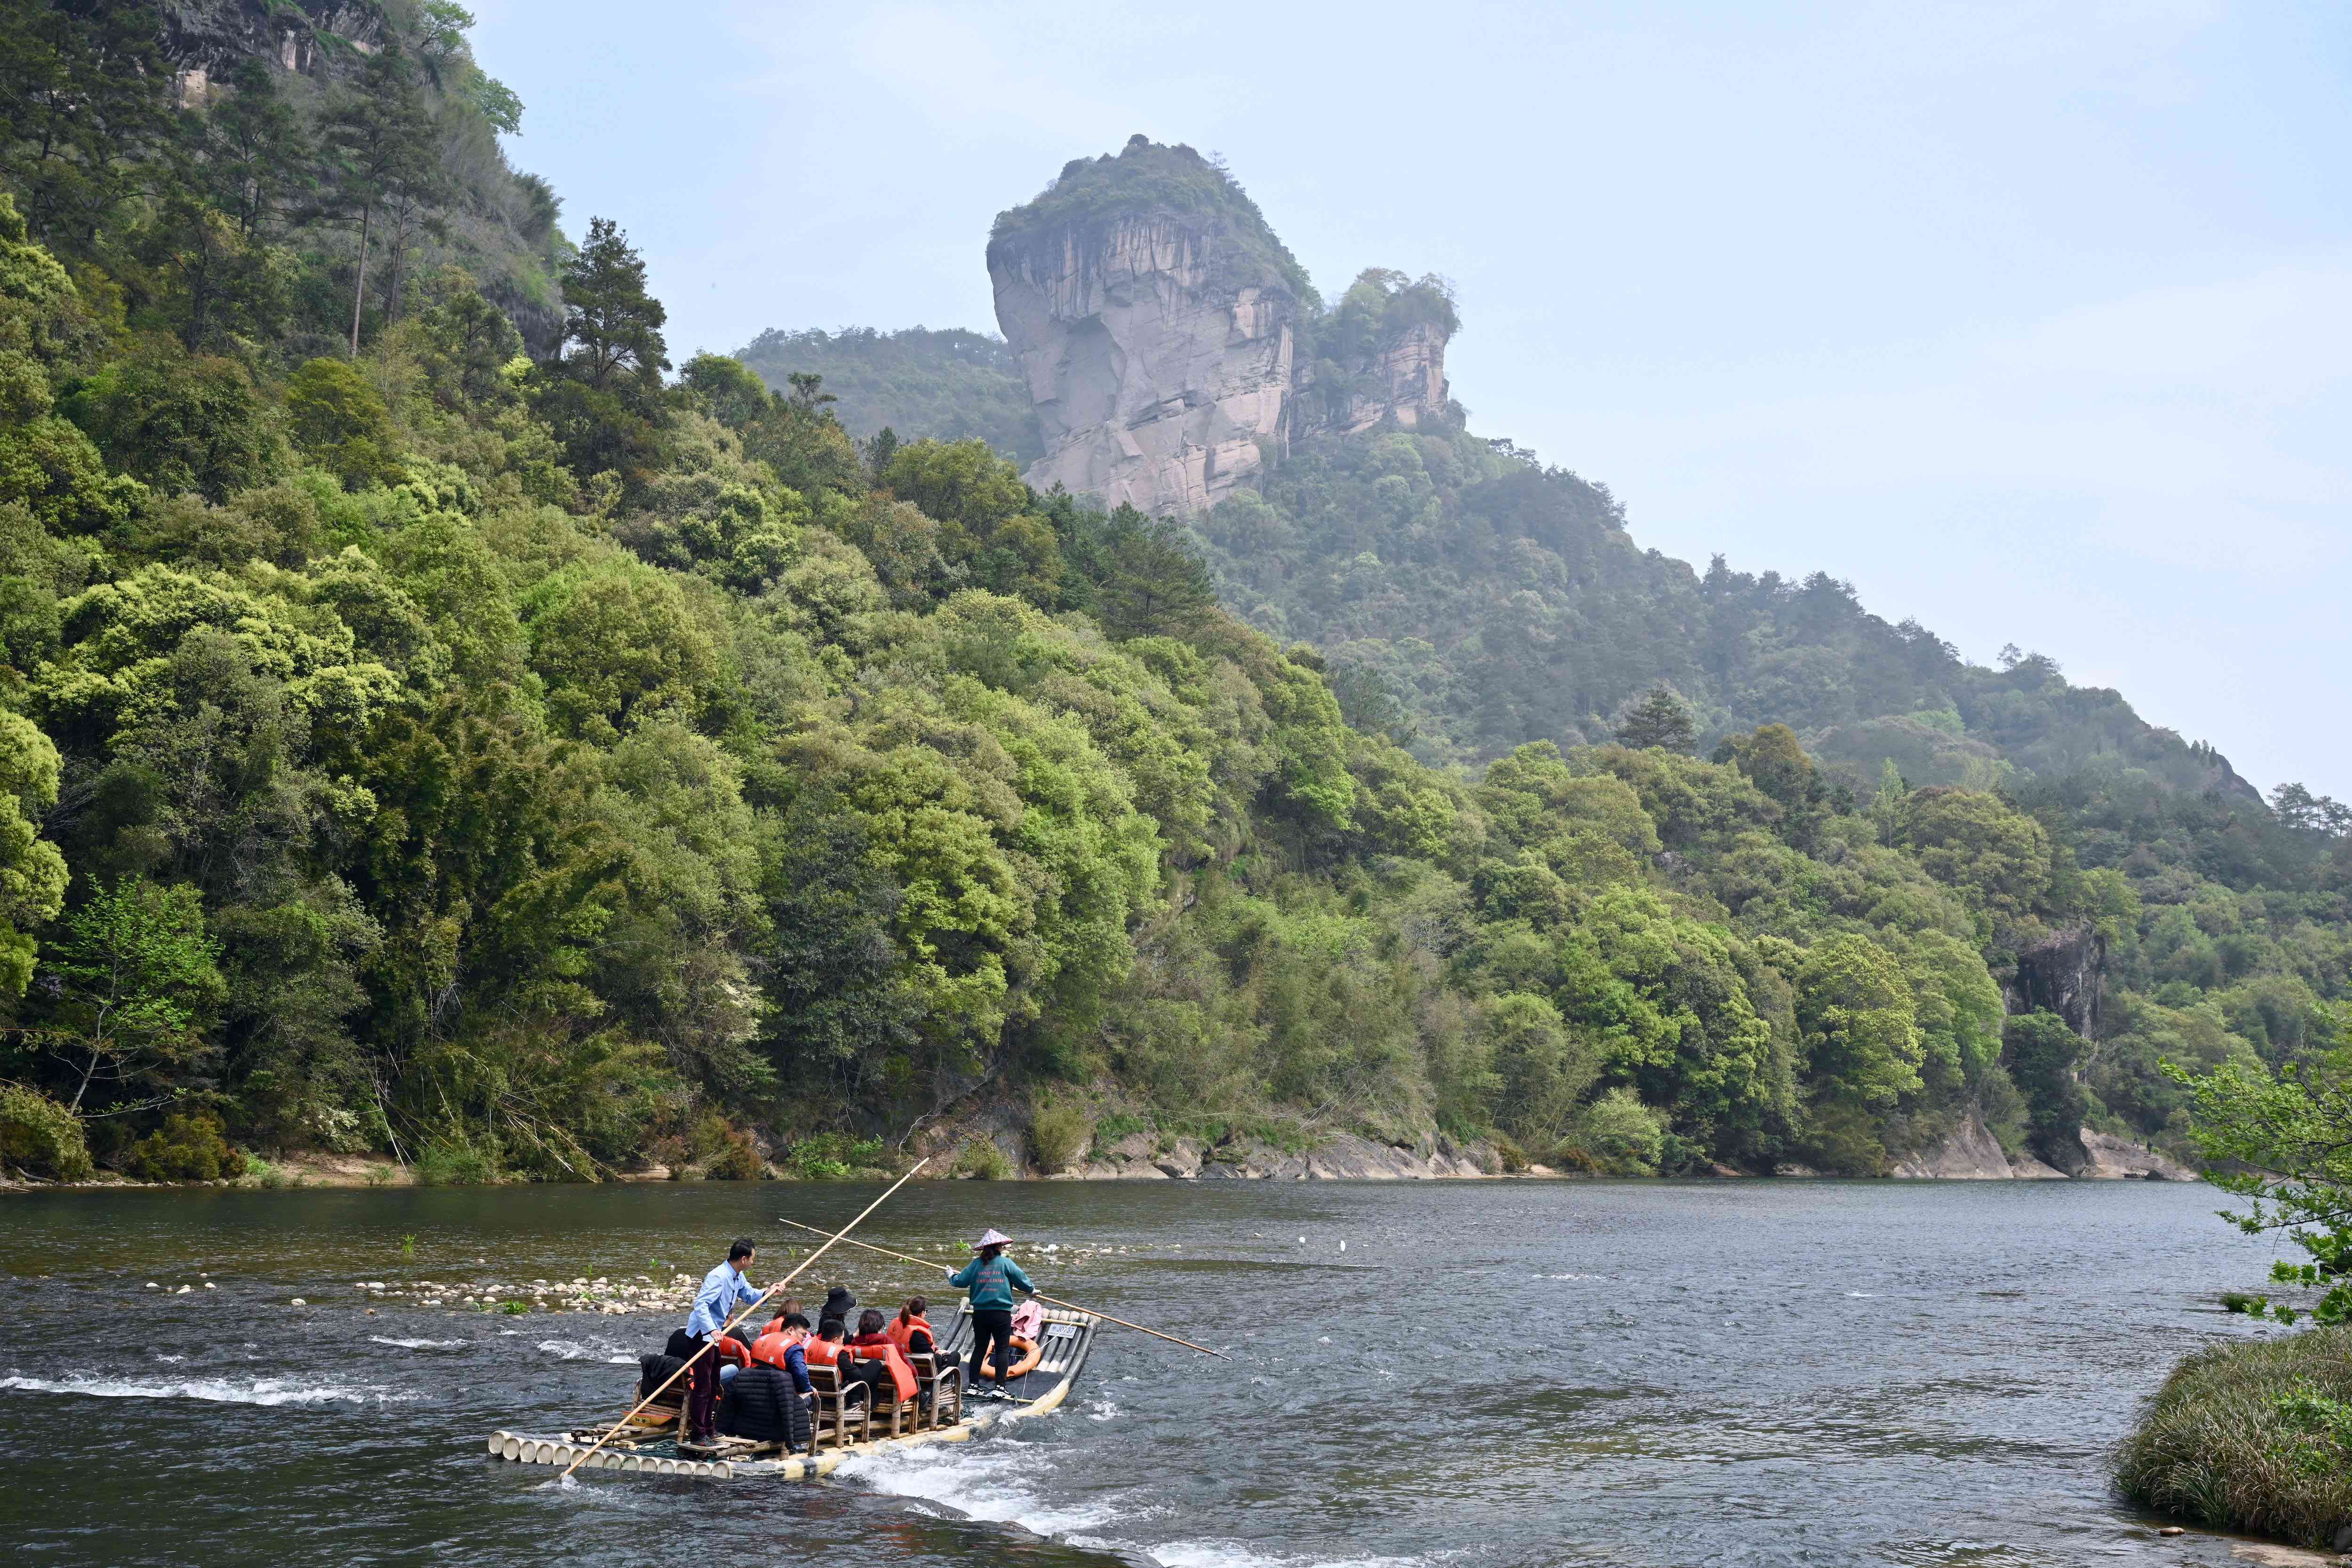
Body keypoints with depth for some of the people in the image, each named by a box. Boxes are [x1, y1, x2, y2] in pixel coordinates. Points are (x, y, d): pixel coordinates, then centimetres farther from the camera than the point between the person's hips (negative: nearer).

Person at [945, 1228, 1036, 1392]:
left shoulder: (976, 1264, 2)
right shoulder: (1006, 1263, -5)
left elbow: (960, 1282, 3)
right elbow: (1022, 1280, -3)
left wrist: (951, 1276, 25)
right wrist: (1032, 1290, 18)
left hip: (980, 1314, 3)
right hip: (1001, 1314, -3)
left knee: (980, 1348, 13)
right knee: (1003, 1349, 3)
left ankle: (973, 1384, 13)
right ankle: (1000, 1386, -3)